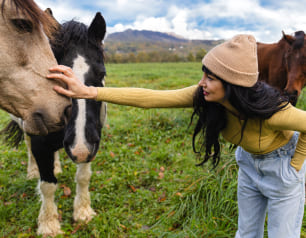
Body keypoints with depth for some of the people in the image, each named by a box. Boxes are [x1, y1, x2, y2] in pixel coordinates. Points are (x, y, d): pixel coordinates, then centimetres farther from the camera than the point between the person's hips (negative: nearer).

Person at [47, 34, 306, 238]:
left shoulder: (270, 111, -39)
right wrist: (89, 92, -40)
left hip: (282, 165, -4)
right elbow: (151, 98, -33)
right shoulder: (204, 96, -26)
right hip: (249, 161, 4)